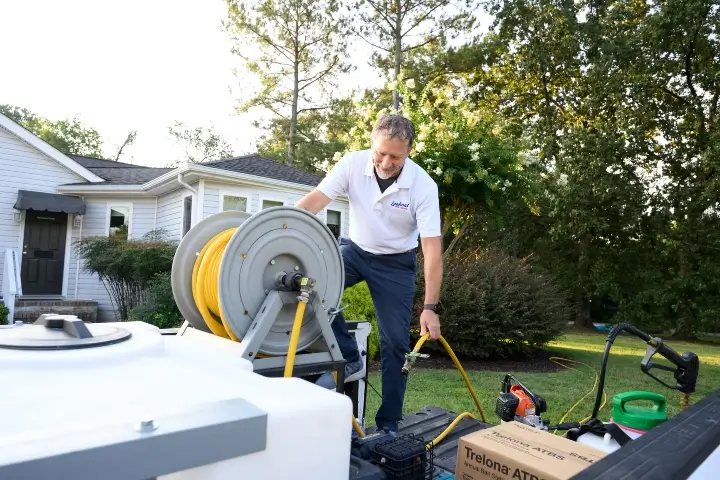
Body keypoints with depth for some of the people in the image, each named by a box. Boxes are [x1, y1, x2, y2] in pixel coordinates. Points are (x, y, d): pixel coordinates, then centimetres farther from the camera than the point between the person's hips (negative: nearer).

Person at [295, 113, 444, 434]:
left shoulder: (423, 186, -24)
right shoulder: (352, 164, -18)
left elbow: (432, 249, -24)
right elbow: (313, 201, -22)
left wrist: (430, 307, -28)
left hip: (396, 262, -1)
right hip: (355, 249, 2)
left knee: (395, 342, -2)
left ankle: (389, 424, 16)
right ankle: (349, 360, -10)